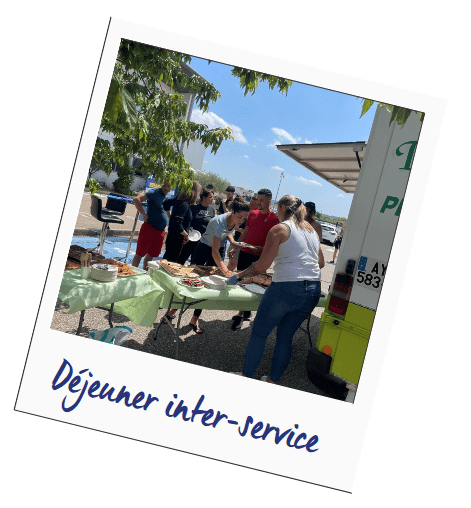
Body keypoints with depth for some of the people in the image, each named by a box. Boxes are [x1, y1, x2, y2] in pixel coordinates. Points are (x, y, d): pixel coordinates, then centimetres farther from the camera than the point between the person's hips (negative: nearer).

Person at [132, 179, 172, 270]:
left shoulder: (166, 196, 11)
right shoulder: (154, 192, -12)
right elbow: (136, 199, -22)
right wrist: (144, 214, -19)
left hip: (161, 231, 7)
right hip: (149, 228, -7)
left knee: (150, 256, 15)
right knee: (139, 254, 1)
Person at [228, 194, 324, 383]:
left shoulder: (279, 229, -4)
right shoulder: (312, 230, 15)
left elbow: (263, 265, -8)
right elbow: (321, 263, 21)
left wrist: (239, 275, 3)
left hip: (286, 288, -6)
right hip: (313, 291, 7)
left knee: (259, 332, 9)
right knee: (285, 336, 16)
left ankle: (246, 376, 18)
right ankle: (272, 380, 24)